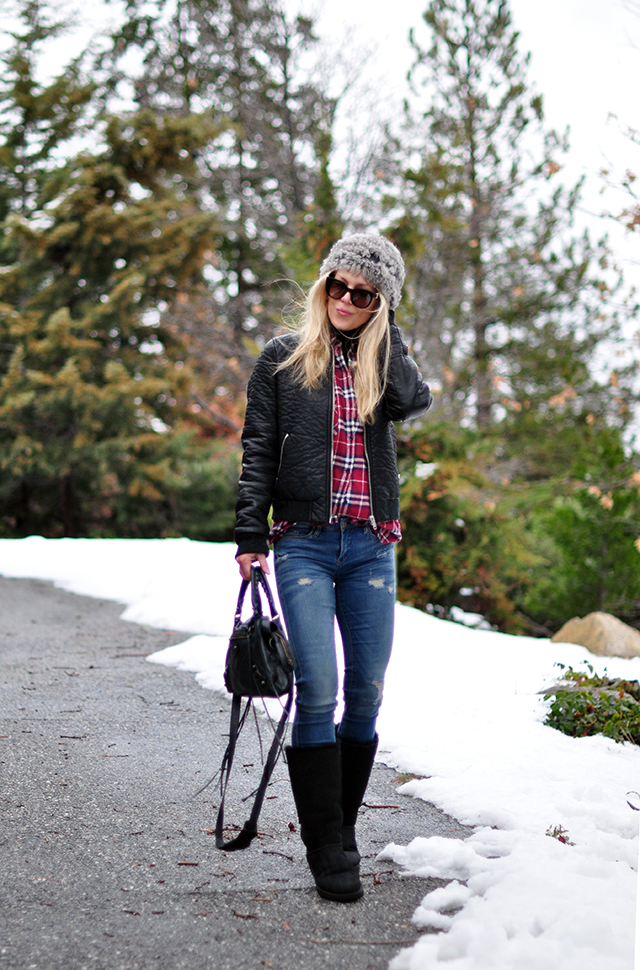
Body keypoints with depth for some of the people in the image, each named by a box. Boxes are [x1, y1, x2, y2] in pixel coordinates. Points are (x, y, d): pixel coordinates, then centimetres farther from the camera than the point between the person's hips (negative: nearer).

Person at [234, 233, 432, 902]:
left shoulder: (382, 360, 12)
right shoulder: (282, 359, 6)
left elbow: (413, 403, -10)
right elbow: (258, 451, 4)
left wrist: (383, 324, -4)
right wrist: (249, 534, -3)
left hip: (371, 547, 3)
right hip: (304, 544, -3)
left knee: (366, 694, 5)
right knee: (318, 690, -12)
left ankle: (341, 824, 21)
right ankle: (327, 848, -5)